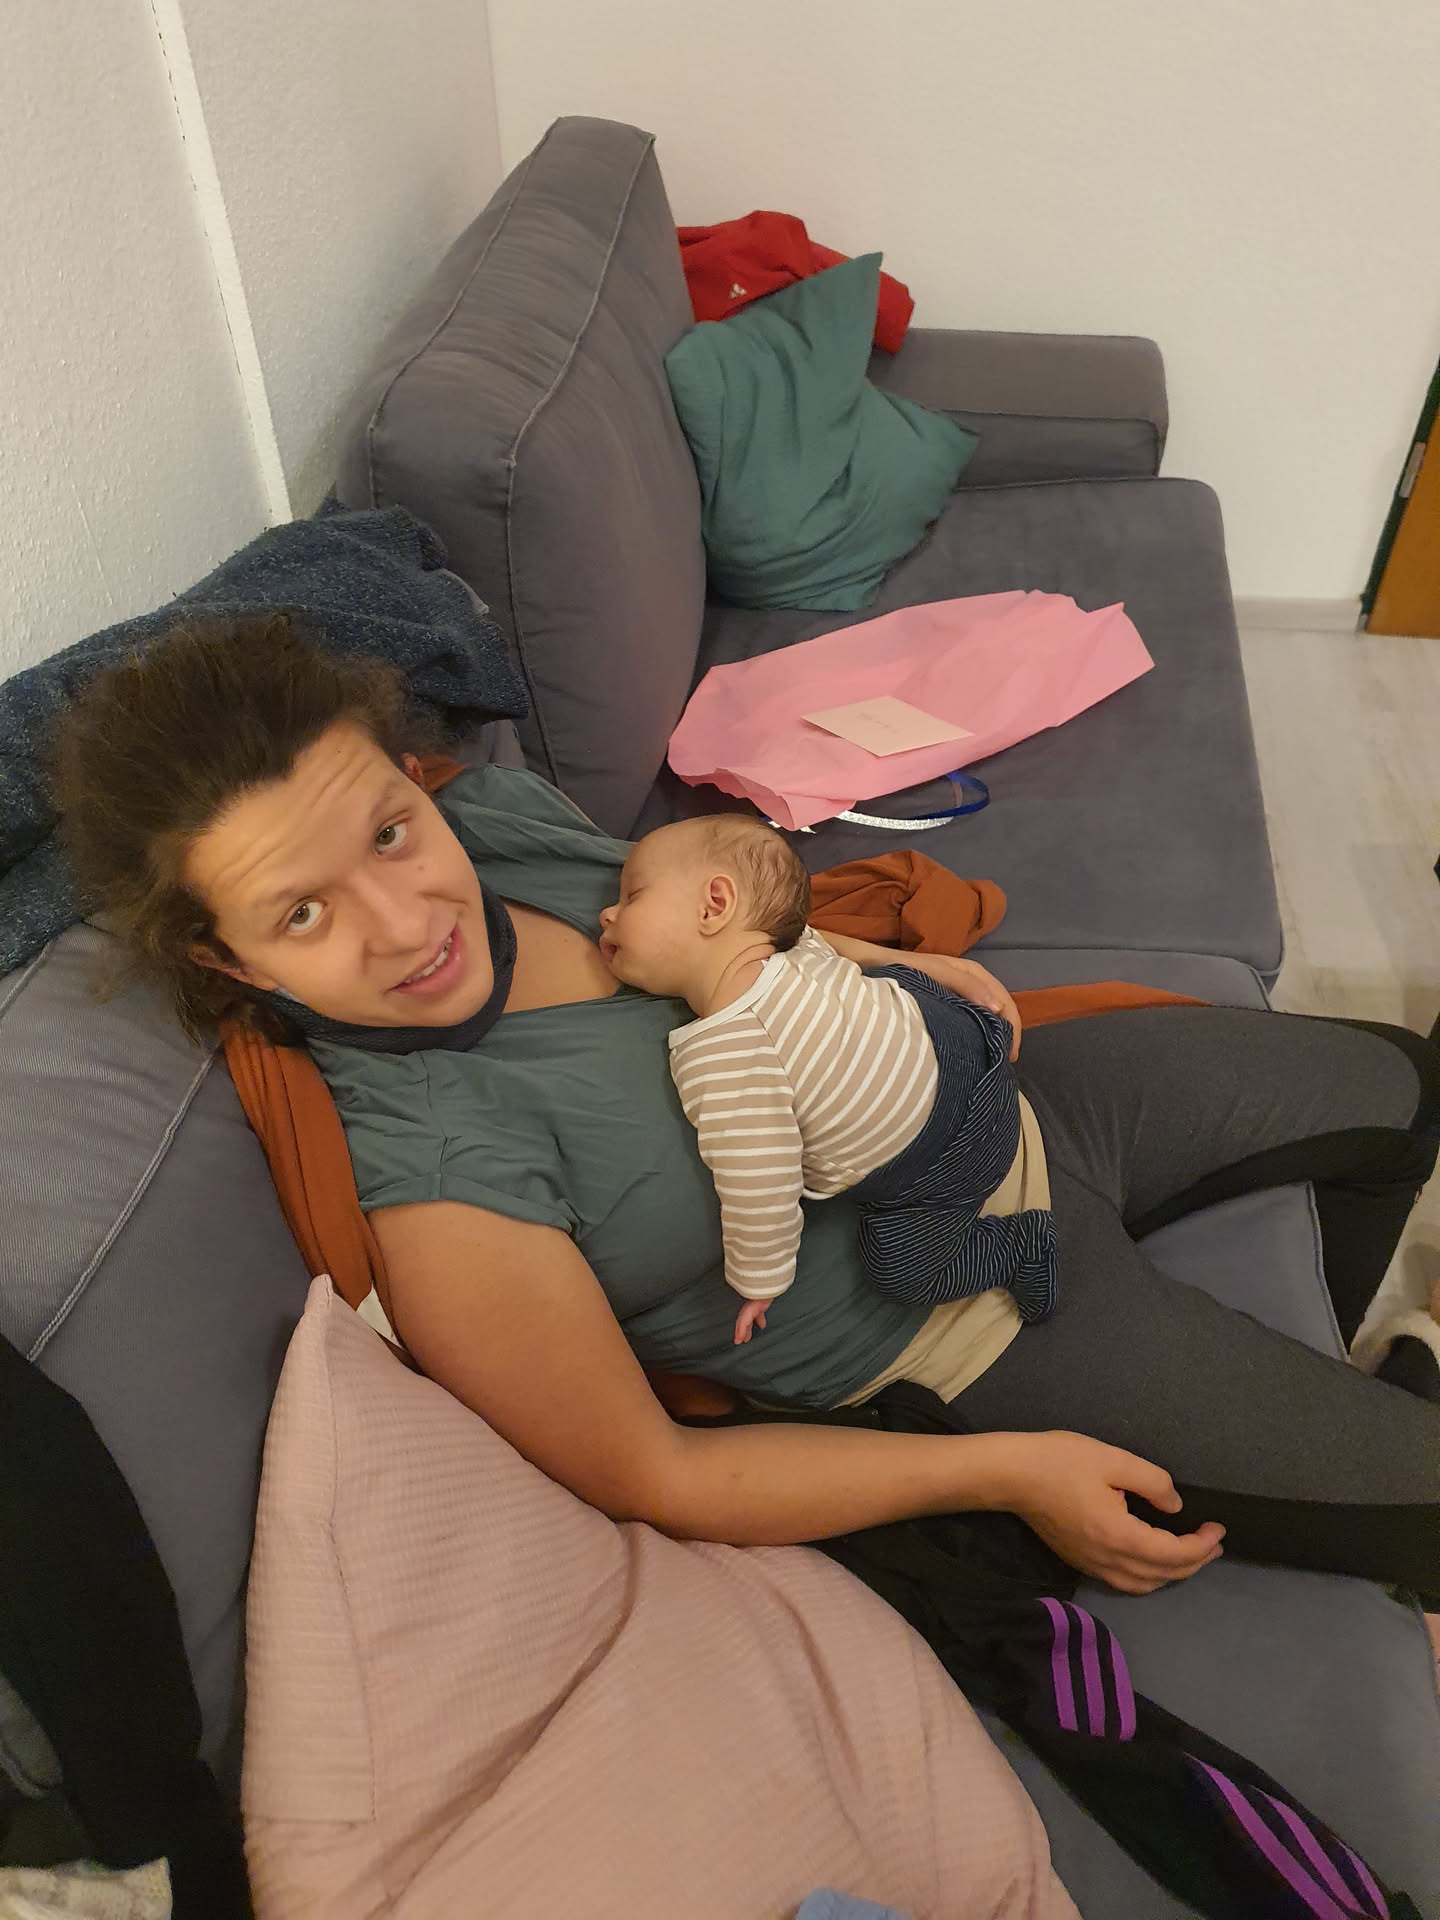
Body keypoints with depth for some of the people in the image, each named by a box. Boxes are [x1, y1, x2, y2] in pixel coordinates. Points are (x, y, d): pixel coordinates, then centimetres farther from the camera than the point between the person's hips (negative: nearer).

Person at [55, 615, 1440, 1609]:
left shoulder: (493, 812, -13)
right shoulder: (430, 1182, -32)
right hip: (971, 1319, -7)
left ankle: (1329, 1350, 51)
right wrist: (1008, 1473, -18)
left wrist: (893, 962, -3)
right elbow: (650, 1480, -21)